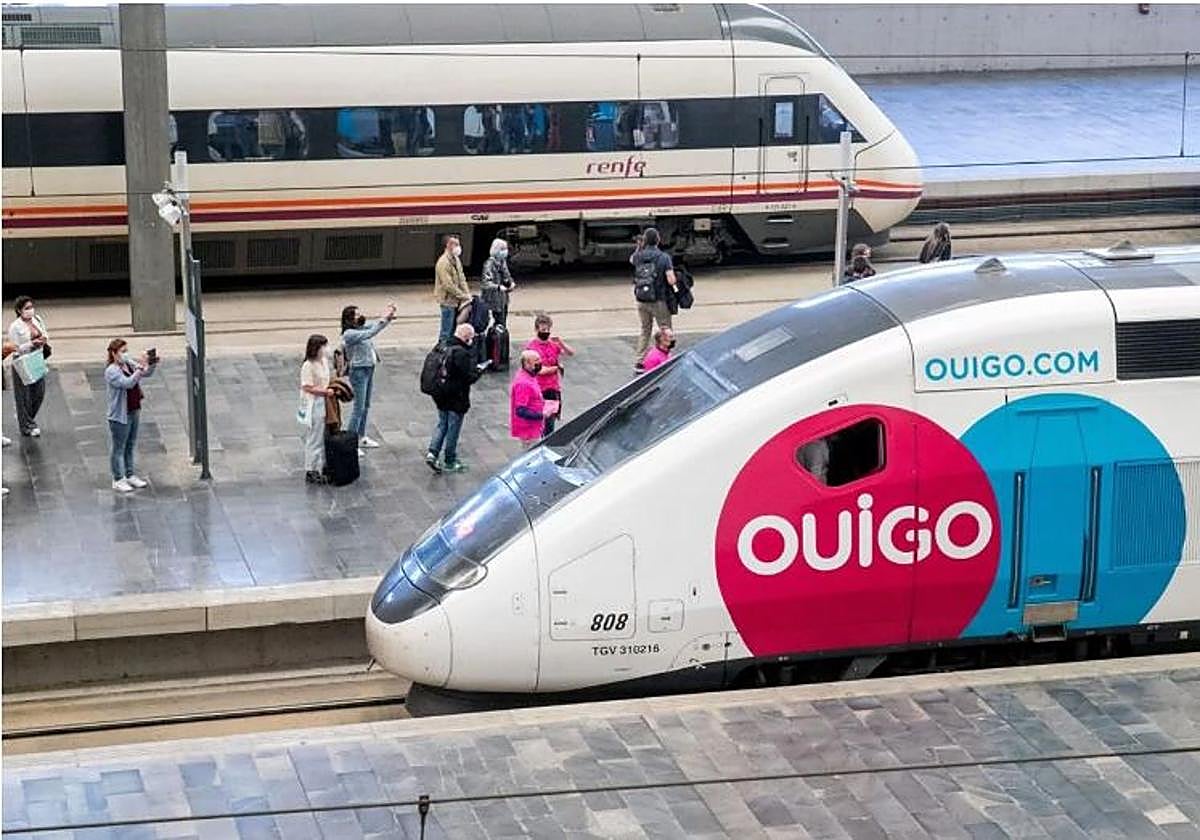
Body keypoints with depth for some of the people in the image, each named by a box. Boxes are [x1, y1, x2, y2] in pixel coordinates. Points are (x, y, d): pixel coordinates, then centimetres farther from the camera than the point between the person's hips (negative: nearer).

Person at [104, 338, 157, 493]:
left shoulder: (128, 363, 3)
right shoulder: (111, 371, -20)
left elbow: (147, 373, 8)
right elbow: (127, 383, -33)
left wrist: (152, 364, -12)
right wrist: (140, 367, -36)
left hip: (134, 412, 8)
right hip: (119, 415, -8)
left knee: (130, 446, 19)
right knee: (119, 448, 4)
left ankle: (130, 475, 32)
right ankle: (118, 480, 13)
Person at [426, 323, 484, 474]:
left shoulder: (445, 349, 5)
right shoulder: (462, 353, -21)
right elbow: (469, 377, -23)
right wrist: (479, 370, -2)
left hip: (441, 397, 7)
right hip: (457, 399, -7)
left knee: (442, 425, 19)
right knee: (453, 429, 5)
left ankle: (432, 453, 3)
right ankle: (450, 462, 15)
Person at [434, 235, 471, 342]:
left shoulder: (456, 259, 11)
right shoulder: (443, 262, -19)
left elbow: (461, 279, 14)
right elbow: (448, 285, -22)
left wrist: (467, 294, 1)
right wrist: (463, 296, -17)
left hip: (456, 300, 9)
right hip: (448, 300, -9)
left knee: (453, 329, 15)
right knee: (446, 331, -3)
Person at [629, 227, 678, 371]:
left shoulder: (638, 257, -2)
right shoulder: (664, 257, -13)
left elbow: (631, 260, 24)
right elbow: (671, 281, -18)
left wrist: (639, 247, 19)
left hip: (642, 301, 4)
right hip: (659, 301, -4)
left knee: (645, 331, 18)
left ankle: (638, 362, 17)